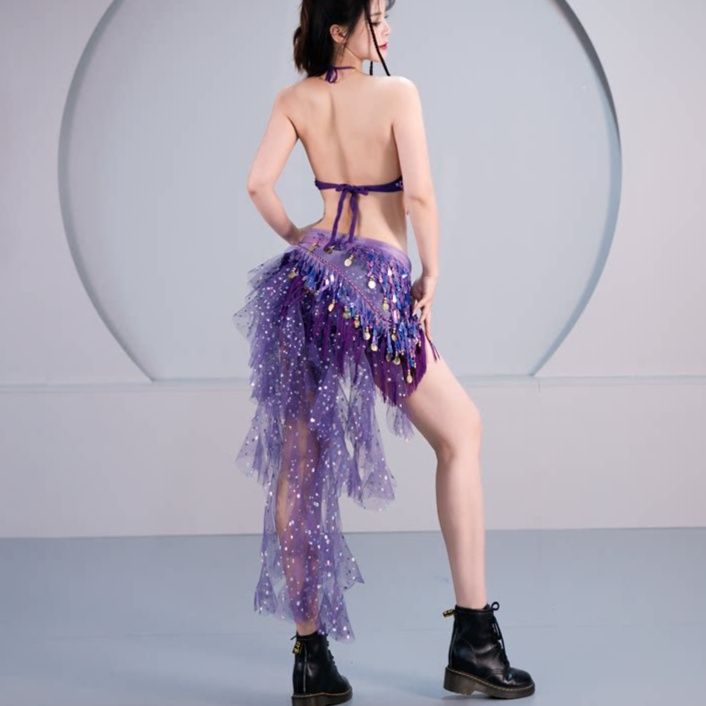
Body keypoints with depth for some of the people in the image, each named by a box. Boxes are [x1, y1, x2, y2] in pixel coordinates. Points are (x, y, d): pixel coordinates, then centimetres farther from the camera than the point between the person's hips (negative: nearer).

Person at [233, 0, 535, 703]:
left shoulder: (295, 100, 4)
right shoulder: (397, 93, -8)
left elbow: (258, 183, -4)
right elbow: (418, 195, -15)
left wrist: (296, 240, 12)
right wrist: (431, 274, -3)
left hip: (313, 274, 5)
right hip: (380, 285, -4)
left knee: (299, 460, 7)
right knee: (460, 431, 10)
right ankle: (473, 639, 6)